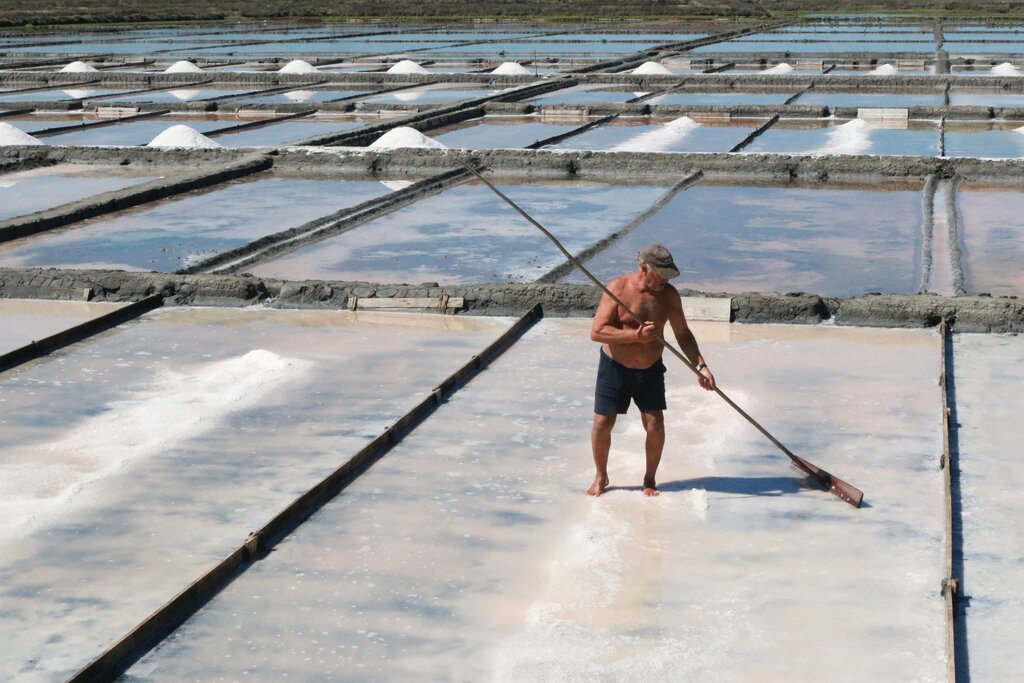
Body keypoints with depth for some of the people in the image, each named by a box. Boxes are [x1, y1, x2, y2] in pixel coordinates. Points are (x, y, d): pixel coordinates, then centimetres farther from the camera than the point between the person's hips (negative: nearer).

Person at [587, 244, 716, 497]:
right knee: (602, 423, 0)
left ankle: (650, 479, 19)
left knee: (655, 426, -3)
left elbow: (683, 334, 5)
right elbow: (596, 332, -23)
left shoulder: (669, 294, -6)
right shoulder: (618, 288, -17)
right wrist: (636, 336, -32)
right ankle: (601, 477, 22)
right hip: (614, 367, -2)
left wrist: (700, 365, -6)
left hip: (651, 370, 3)